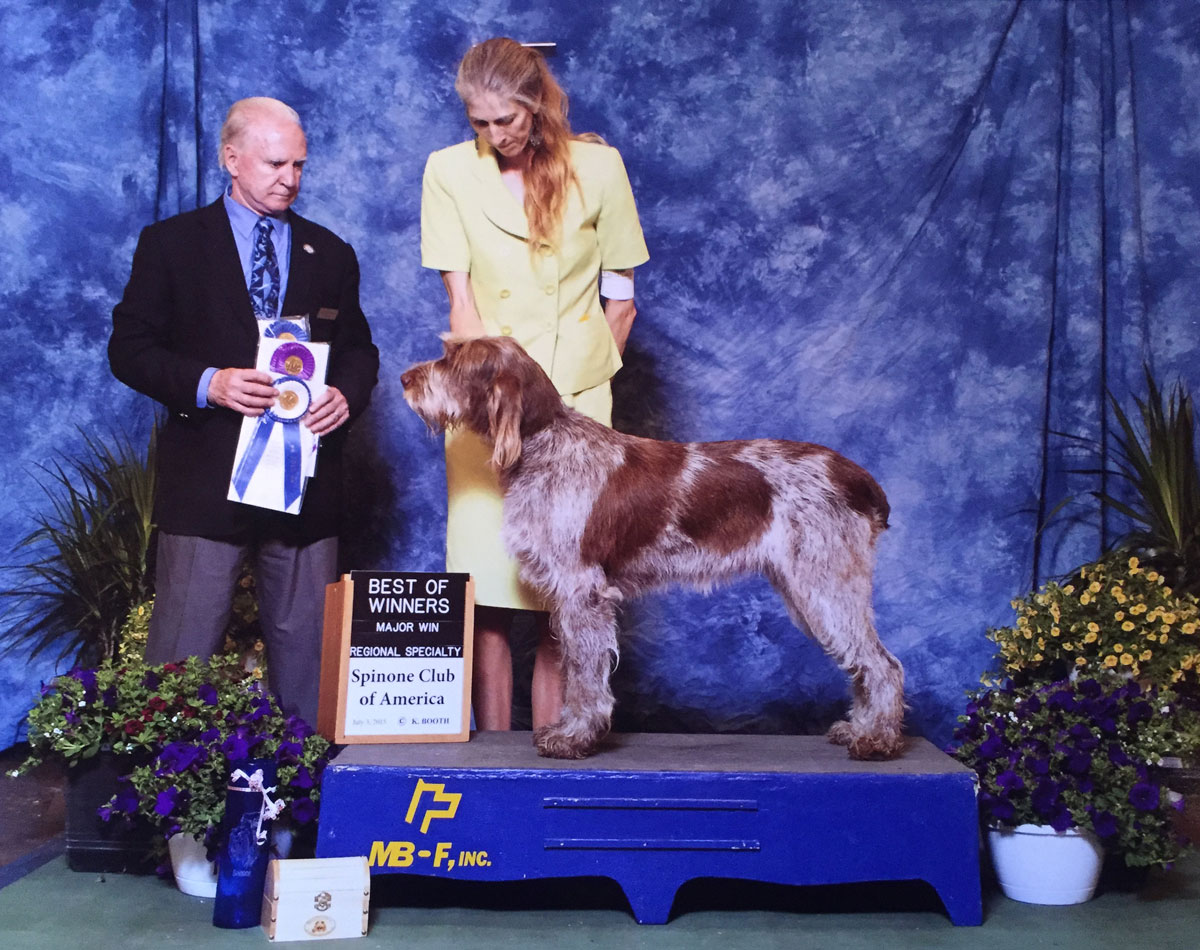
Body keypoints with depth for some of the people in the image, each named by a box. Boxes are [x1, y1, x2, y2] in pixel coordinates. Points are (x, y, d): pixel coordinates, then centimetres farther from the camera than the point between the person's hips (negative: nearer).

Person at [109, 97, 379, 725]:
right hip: (206, 478, -3)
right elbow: (129, 348, 2)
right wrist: (205, 384, -16)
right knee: (183, 654, -2)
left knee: (306, 644, 8)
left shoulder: (330, 254, 15)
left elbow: (359, 349, 17)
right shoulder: (171, 243, 6)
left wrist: (346, 394, -6)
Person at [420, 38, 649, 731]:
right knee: (488, 594, -2)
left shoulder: (597, 166, 1)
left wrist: (586, 383, 6)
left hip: (575, 398, 0)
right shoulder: (450, 171, 1)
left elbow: (621, 299, 7)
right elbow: (460, 297, -4)